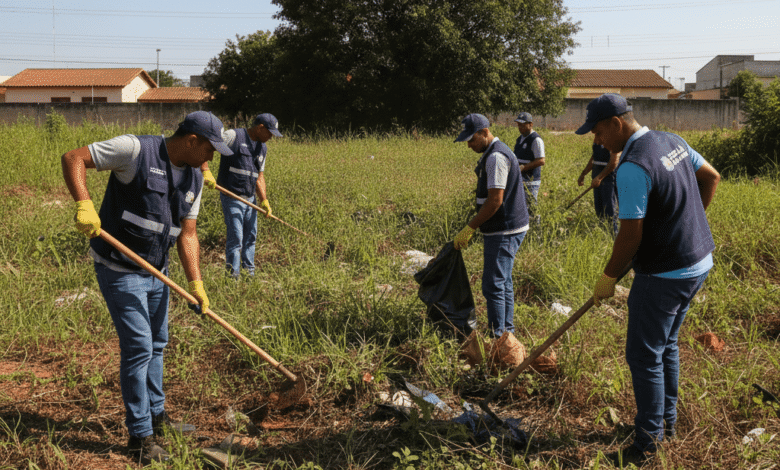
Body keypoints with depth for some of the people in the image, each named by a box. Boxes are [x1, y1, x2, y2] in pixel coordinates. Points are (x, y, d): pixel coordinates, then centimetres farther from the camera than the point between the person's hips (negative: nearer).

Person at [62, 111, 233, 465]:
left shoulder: (194, 179, 4)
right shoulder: (136, 150, -17)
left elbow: (186, 234, 6)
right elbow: (73, 159, -16)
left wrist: (196, 283, -2)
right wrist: (84, 204, -30)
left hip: (156, 272, 8)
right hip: (120, 270, -8)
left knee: (156, 344, 18)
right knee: (138, 348, -7)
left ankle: (156, 416, 36)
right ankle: (140, 438, 5)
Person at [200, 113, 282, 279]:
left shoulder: (262, 148, 15)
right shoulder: (234, 136, -9)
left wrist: (264, 200, 5)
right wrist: (206, 171, -25)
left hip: (250, 200, 8)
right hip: (232, 198, -7)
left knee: (250, 237, 13)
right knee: (236, 239, -7)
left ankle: (249, 273, 26)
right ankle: (232, 276, 3)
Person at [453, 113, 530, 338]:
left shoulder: (496, 157, -18)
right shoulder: (493, 153, 15)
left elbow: (495, 200, -23)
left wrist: (469, 229, -18)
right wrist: (474, 227, 18)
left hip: (504, 232, -11)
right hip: (505, 229, 11)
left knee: (493, 286, -7)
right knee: (503, 283, 17)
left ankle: (497, 338, -2)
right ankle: (507, 332, 26)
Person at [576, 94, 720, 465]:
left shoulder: (632, 168, -24)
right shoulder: (672, 141, 4)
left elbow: (631, 236, -23)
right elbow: (711, 177, 16)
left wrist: (608, 278, -9)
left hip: (664, 275, -10)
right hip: (698, 262, 10)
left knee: (644, 357, 2)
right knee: (666, 345, 23)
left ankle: (647, 445, 12)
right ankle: (667, 421, 37)